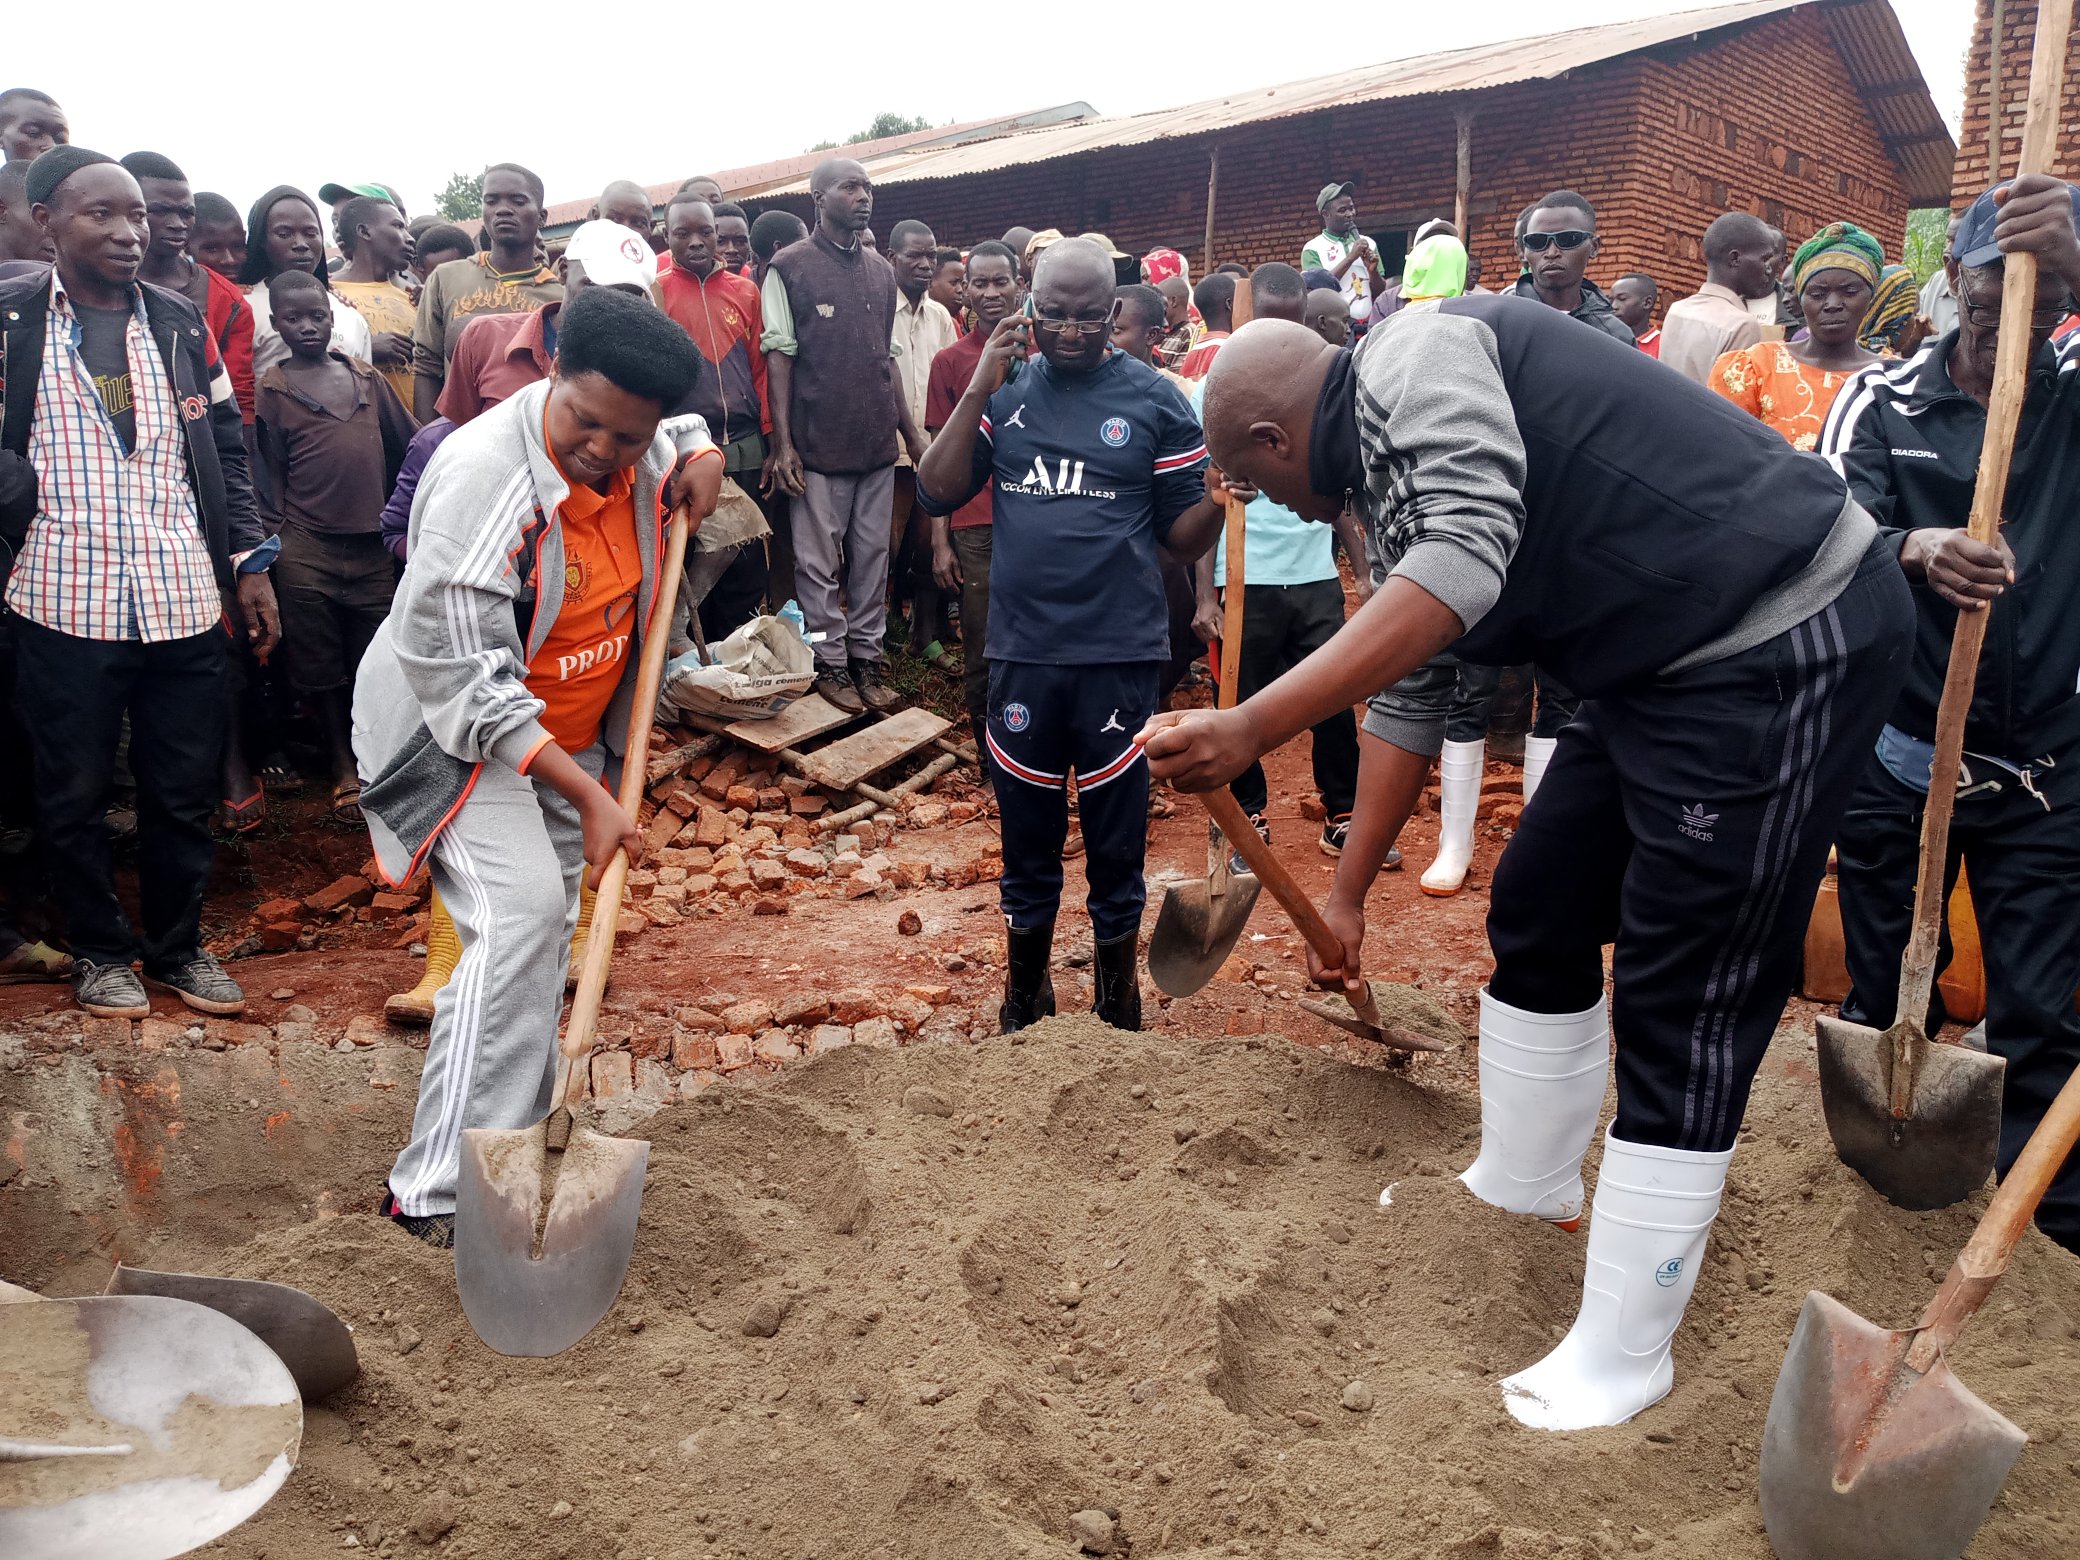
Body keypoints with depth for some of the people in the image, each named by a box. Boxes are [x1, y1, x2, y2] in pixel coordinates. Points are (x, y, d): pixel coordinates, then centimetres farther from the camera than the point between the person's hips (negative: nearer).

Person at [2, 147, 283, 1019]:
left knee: (185, 791, 10)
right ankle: (99, 953, 27)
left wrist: (248, 561, 7)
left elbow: (226, 447, 11)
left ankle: (178, 947, 27)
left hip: (184, 603, 2)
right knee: (75, 794, 9)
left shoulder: (181, 322, 9)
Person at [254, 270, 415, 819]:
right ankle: (344, 770, 19)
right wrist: (274, 541, 0)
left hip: (372, 546, 2)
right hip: (308, 549, -2)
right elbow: (270, 475, 5)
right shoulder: (272, 390, 2)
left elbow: (408, 443, 14)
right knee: (321, 668, 6)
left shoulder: (367, 377, 9)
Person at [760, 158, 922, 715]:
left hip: (877, 442, 5)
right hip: (819, 444, -5)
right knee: (819, 563, 2)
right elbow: (779, 356, -6)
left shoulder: (881, 272, 13)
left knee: (872, 556, 9)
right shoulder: (790, 267, -3)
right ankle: (830, 663, 13)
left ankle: (866, 656, 19)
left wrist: (910, 430, 13)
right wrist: (782, 443, -12)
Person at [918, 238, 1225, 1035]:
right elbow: (937, 492, -3)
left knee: (1115, 836, 9)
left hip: (1119, 655, -2)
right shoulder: (1006, 390, 6)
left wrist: (1219, 499, -20)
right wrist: (979, 391, -10)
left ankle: (1117, 999, 28)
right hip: (1022, 653, 2)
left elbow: (1182, 536, 1)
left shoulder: (1154, 400, -1)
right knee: (1026, 831, 15)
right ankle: (1024, 993, 34)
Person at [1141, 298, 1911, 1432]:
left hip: (1784, 646, -10)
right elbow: (1407, 691, 21)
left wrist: (1250, 730, -34)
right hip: (1658, 664, 10)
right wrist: (1347, 895, 26)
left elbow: (1464, 564, -31)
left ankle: (1622, 1357, 9)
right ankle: (1525, 1187, 39)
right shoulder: (1388, 473, 15)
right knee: (1537, 913, 18)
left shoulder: (1414, 356, -14)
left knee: (1683, 1000, -4)